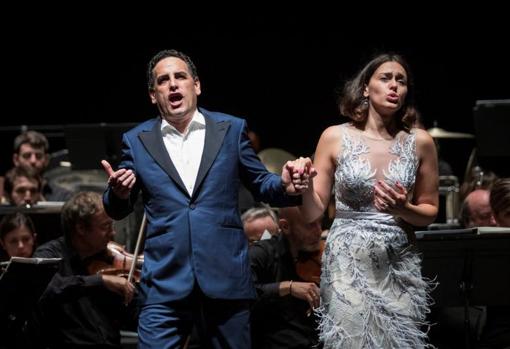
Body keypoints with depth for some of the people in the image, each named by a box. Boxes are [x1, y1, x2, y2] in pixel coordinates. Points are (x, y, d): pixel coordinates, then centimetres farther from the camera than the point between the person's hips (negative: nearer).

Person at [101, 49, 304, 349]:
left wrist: (284, 187, -10)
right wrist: (119, 193, -11)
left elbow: (260, 184, 13)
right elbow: (118, 211, 13)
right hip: (165, 284, 0)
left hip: (226, 278, 0)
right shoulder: (137, 141, 9)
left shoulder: (231, 130, 7)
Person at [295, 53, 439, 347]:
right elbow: (314, 212, 2)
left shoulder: (420, 142, 1)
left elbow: (430, 212, 10)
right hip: (347, 262, -1)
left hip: (399, 265, 1)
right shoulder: (335, 137, -1)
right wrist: (306, 183, -19)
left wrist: (403, 209, -11)